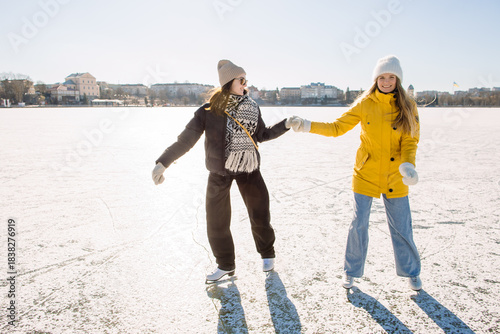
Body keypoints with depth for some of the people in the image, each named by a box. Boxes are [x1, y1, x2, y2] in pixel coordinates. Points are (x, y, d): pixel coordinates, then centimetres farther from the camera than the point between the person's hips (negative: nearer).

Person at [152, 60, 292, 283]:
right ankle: (225, 266, 28)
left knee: (260, 214, 7)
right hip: (220, 171, -2)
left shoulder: (251, 108, 0)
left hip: (249, 168, 2)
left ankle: (267, 255, 36)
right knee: (217, 222, 5)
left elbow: (262, 135, 10)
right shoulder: (209, 111, -11)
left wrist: (286, 125, 0)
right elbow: (186, 139, -12)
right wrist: (163, 162, -18)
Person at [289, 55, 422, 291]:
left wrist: (408, 165, -22)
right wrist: (307, 126, -11)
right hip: (366, 173, 0)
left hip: (395, 178, 1)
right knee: (359, 225, 3)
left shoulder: (407, 106, -2)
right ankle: (351, 271, 23)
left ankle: (411, 272, 32)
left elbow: (410, 141, -4)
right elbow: (337, 128, -1)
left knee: (401, 227, 9)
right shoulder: (364, 104, -3)